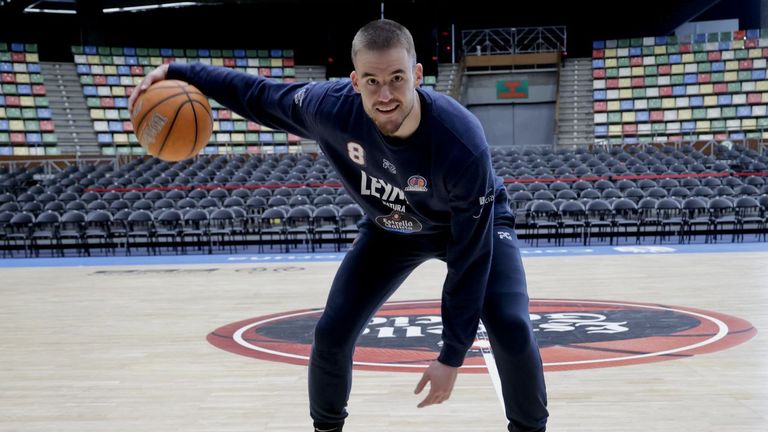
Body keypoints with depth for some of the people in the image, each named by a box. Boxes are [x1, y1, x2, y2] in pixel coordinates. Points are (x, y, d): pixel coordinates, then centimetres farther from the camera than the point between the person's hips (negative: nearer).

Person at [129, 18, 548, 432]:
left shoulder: (463, 144, -41)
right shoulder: (331, 107, -33)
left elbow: (471, 254, -33)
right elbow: (258, 95, -11)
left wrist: (452, 356, -30)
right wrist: (177, 72, -14)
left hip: (477, 223, -3)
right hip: (390, 227, 3)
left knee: (511, 330, -22)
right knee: (331, 333, -5)